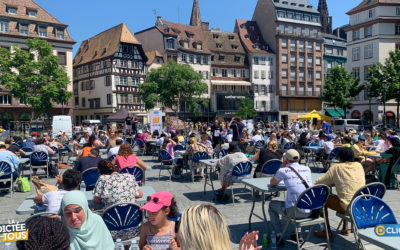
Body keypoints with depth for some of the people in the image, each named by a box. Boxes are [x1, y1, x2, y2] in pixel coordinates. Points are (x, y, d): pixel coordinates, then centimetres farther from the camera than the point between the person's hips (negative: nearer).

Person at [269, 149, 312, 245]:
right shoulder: (307, 169, 9)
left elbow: (272, 184, 16)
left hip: (294, 211, -5)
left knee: (272, 205, 22)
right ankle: (298, 233, 32)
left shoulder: (283, 171, -4)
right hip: (310, 211, 5)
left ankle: (279, 236, 17)